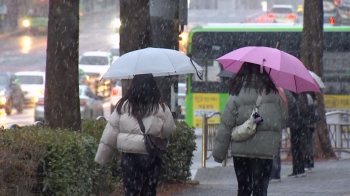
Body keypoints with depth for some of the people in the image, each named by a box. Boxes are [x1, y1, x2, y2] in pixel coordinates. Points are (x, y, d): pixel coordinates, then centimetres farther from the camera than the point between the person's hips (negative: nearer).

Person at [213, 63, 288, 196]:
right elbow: (283, 118, 6)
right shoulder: (273, 93, 0)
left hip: (240, 150, 0)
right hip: (265, 149, 0)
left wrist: (218, 153, 0)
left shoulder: (236, 94, -3)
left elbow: (226, 125, -4)